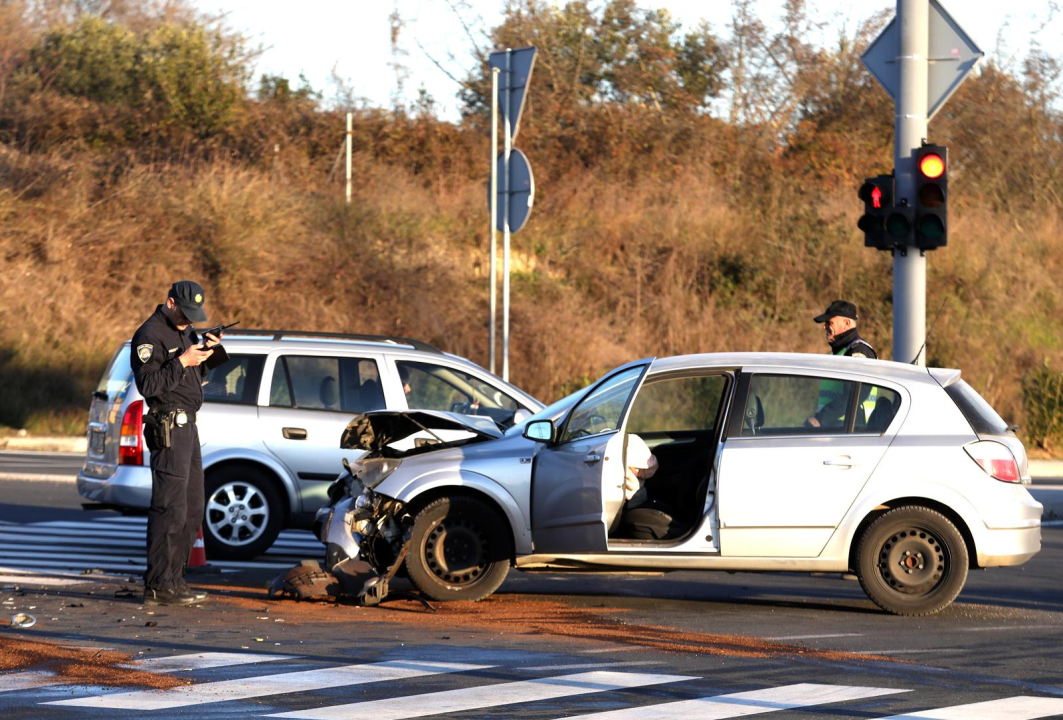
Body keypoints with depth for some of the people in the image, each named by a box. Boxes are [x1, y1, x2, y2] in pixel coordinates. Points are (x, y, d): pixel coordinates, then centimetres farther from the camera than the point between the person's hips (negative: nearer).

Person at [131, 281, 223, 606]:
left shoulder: (185, 330, 17)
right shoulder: (150, 335, -12)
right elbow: (147, 384, -20)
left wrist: (207, 352, 4)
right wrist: (182, 362, -24)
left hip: (187, 425, 10)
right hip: (168, 430, -10)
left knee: (192, 510, 13)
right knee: (170, 509, -12)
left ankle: (174, 579, 19)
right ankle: (158, 587, -11)